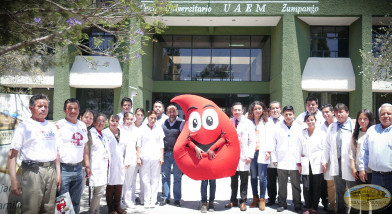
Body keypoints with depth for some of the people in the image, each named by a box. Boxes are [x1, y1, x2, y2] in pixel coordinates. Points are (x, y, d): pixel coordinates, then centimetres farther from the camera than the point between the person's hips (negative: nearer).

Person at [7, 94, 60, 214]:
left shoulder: (52, 127, 16)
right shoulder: (24, 126, 1)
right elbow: (12, 154, -4)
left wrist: (58, 174, 13)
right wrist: (13, 180, -11)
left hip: (51, 170, 5)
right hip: (33, 171, -4)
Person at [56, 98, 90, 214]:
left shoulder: (82, 125, 13)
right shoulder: (59, 125, -6)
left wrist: (87, 165, 17)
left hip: (78, 169, 6)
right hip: (64, 169, -6)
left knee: (76, 203, 15)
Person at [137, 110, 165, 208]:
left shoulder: (159, 128, 12)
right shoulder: (142, 128, 6)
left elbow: (161, 144, 12)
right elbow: (139, 144, 6)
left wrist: (161, 157, 5)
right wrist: (138, 157, 0)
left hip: (156, 157, 1)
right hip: (145, 157, -1)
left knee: (155, 179, 1)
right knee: (145, 179, -1)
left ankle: (153, 201, 7)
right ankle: (146, 201, 6)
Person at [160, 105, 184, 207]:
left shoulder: (181, 123, -3)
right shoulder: (163, 123, 10)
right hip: (165, 153, 3)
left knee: (177, 177, 4)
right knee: (165, 176, 8)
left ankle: (177, 199, 13)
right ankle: (165, 197, 18)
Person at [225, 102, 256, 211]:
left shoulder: (248, 123, -1)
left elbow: (252, 141, -2)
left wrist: (250, 155, -9)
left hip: (244, 156, -2)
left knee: (244, 181, 4)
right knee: (233, 180, 11)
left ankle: (243, 202, 15)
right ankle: (233, 200, 22)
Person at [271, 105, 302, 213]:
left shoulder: (299, 128, 5)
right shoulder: (277, 128, 5)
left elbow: (302, 145, 3)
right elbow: (273, 144, 7)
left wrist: (300, 161, -2)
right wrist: (274, 159, 2)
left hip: (295, 162, 0)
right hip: (281, 162, 0)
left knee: (296, 185, 5)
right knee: (282, 185, 7)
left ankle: (297, 205, 16)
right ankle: (282, 204, 19)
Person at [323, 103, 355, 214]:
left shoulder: (354, 126, -5)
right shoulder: (332, 127, 13)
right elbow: (327, 145, 14)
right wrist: (325, 161, 9)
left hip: (349, 162, -5)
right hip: (336, 162, 5)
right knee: (339, 190, 14)